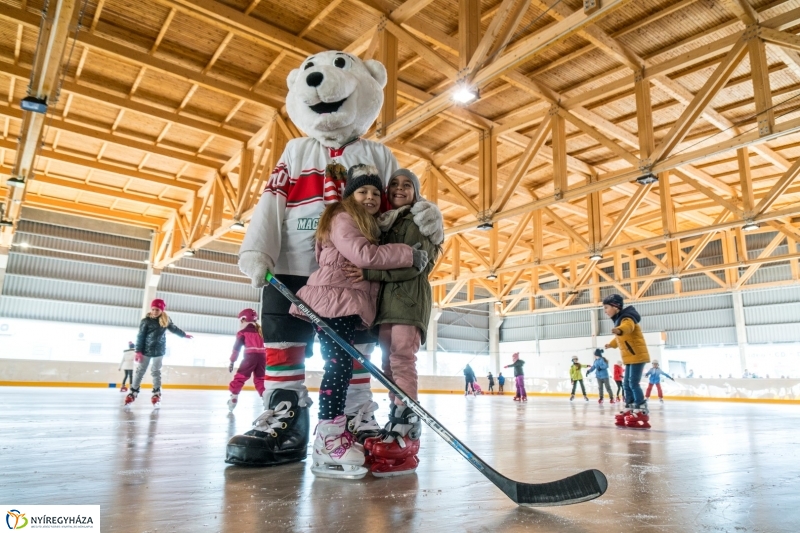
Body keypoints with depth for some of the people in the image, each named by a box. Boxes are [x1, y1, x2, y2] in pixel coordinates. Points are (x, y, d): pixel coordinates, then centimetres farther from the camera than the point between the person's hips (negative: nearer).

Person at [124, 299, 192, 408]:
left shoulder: (166, 320, 0)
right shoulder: (146, 321, -7)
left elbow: (174, 328, 18)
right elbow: (140, 336, -7)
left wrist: (184, 335, 28)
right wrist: (138, 351, -11)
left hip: (159, 350, 1)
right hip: (146, 350, -1)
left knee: (156, 372, 6)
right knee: (140, 371, 4)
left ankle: (157, 394, 10)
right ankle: (133, 392, 10)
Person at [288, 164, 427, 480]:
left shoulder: (370, 228, 27)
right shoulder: (341, 219, -4)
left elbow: (372, 260, 17)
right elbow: (363, 255, -19)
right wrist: (410, 255, -14)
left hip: (351, 306, 9)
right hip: (333, 300, -9)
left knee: (342, 368, 7)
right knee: (339, 366, -16)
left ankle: (335, 436, 11)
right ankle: (328, 444, -16)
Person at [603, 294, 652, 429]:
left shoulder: (627, 318, -16)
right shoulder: (618, 320, 14)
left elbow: (628, 327, -44)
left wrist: (619, 330, -66)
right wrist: (611, 344, 52)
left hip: (638, 356, -10)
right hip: (629, 357, 10)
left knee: (633, 383, -13)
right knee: (626, 384, 10)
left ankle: (642, 411, -9)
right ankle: (629, 409, 16)